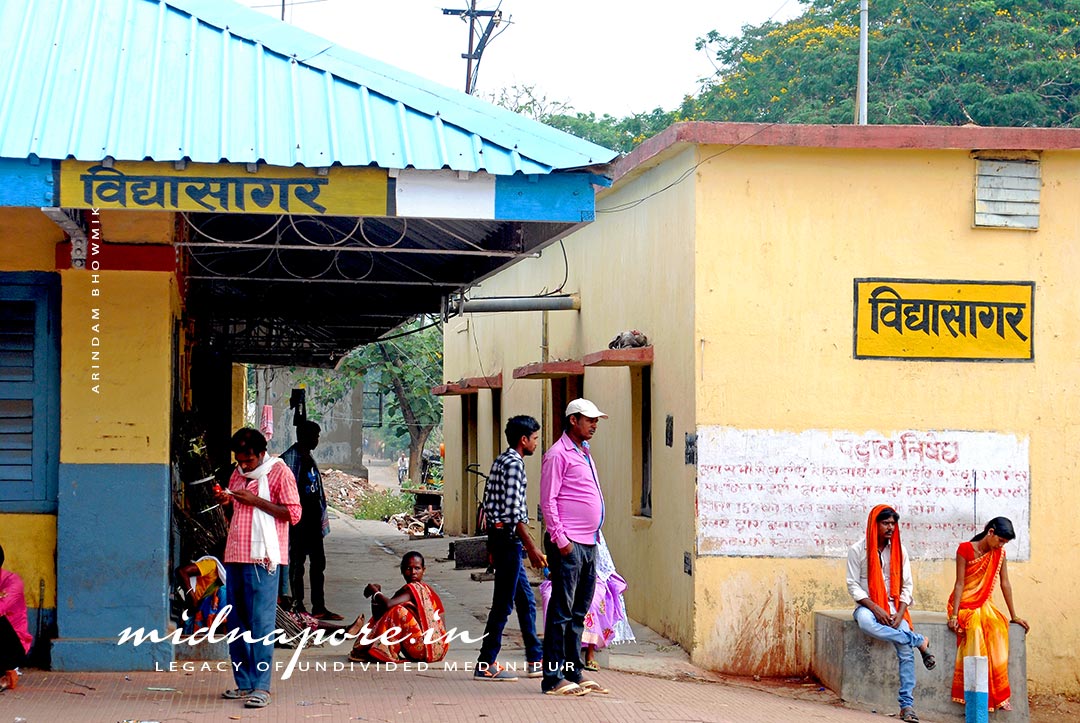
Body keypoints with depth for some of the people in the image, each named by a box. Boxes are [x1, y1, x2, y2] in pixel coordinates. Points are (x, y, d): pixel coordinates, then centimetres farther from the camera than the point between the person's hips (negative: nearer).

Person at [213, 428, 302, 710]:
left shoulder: (279, 472, -4)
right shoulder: (237, 474, 16)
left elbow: (294, 514, -10)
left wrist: (255, 501, -15)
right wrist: (225, 502, 5)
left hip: (262, 558, -7)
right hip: (236, 555, 7)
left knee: (261, 623, -9)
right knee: (237, 621, 8)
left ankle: (261, 687, -9)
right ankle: (244, 684, 14)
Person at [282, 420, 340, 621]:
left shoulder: (309, 459, 17)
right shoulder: (290, 458, -12)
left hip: (313, 519, 9)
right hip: (298, 521, -9)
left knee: (318, 563, 10)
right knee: (297, 562, -1)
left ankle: (319, 607, 15)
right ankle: (298, 606, 6)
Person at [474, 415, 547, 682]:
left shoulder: (500, 461, 15)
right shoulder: (514, 464, -15)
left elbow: (489, 503, 18)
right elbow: (513, 510, -21)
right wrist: (531, 547, -19)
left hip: (498, 536, 10)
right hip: (509, 538, -10)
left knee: (526, 600, 15)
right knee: (503, 604, -5)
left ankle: (536, 661, 20)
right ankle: (486, 665, -2)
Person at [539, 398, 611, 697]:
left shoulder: (584, 453, 20)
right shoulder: (558, 454, -8)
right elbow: (548, 500, -12)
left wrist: (595, 536, 17)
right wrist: (560, 538, -17)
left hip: (589, 544, 9)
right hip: (568, 544, -9)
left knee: (579, 613, 11)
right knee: (561, 612, -7)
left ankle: (574, 673, 17)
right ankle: (554, 678, -5)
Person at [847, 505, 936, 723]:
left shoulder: (899, 550, 7)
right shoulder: (857, 550, -2)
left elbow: (906, 585, 7)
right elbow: (853, 585, -5)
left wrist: (900, 613, -10)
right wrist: (876, 609, -17)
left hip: (893, 607, 2)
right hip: (867, 606, -2)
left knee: (906, 650, -23)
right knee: (865, 622, -40)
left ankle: (907, 704, -20)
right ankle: (919, 641, -25)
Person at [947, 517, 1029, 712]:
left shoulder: (999, 553, 5)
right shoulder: (965, 549, -10)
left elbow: (1005, 584, 6)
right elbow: (960, 584, -12)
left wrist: (1014, 616, 5)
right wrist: (954, 616, -17)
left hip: (983, 605, 4)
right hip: (963, 604, -4)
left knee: (998, 628, -29)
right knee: (975, 629, -35)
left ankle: (998, 694, -26)